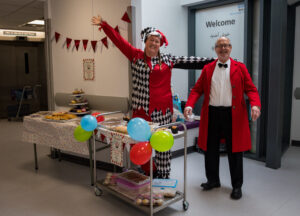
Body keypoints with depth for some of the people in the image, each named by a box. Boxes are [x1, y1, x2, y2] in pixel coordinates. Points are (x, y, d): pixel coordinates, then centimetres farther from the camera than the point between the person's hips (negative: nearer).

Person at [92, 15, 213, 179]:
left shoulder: (167, 60, 8)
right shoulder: (136, 56, 8)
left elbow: (189, 62, 4)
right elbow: (119, 41, 7)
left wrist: (212, 61, 0)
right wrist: (103, 25, 5)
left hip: (162, 110, 0)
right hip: (141, 108, 0)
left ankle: (163, 175, 21)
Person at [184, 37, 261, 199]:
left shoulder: (240, 68, 5)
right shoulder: (207, 68, 9)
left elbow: (250, 89, 0)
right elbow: (197, 89, 5)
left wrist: (255, 105, -19)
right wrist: (189, 105, -12)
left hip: (233, 115, -2)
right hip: (211, 114, 2)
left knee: (234, 151, 6)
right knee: (210, 149, 11)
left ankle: (237, 186, 23)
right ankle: (213, 180, 31)